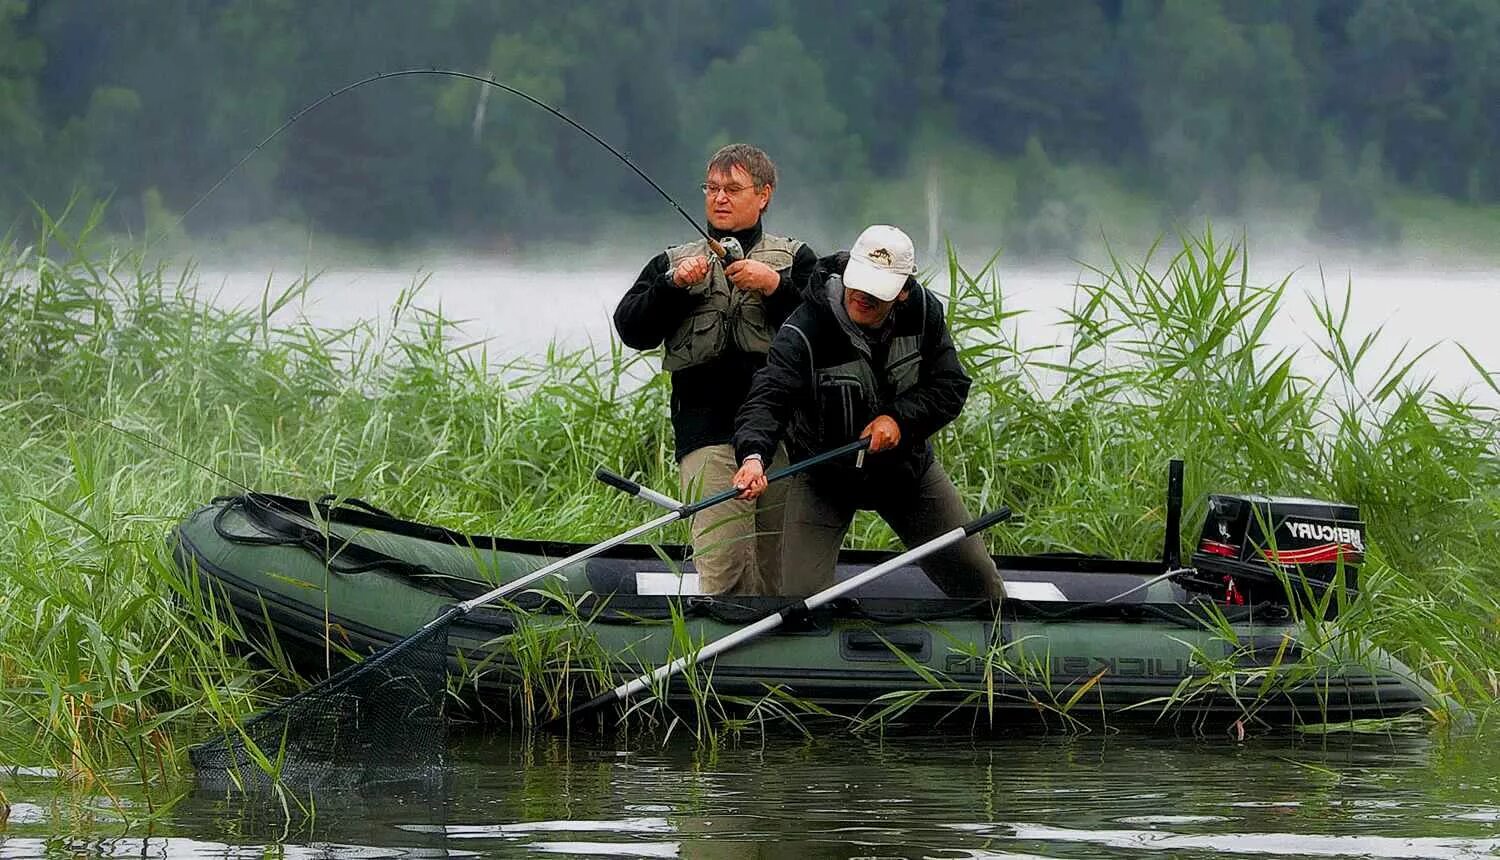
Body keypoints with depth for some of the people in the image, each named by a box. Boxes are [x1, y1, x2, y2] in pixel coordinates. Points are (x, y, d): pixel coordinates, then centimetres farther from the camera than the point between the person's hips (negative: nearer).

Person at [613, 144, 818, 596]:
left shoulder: (795, 259, 14)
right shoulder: (673, 263, 19)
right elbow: (632, 330, 7)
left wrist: (775, 286, -13)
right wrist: (674, 286, -7)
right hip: (708, 435, 0)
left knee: (780, 565, -1)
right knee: (722, 565, -13)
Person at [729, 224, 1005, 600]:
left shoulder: (923, 311, -15)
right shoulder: (803, 332, -29)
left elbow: (951, 387, -10)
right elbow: (767, 399, -40)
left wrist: (899, 417, -28)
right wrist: (754, 456, -61)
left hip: (908, 464, 4)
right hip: (825, 475, -4)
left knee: (975, 575, 11)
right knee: (804, 595, -17)